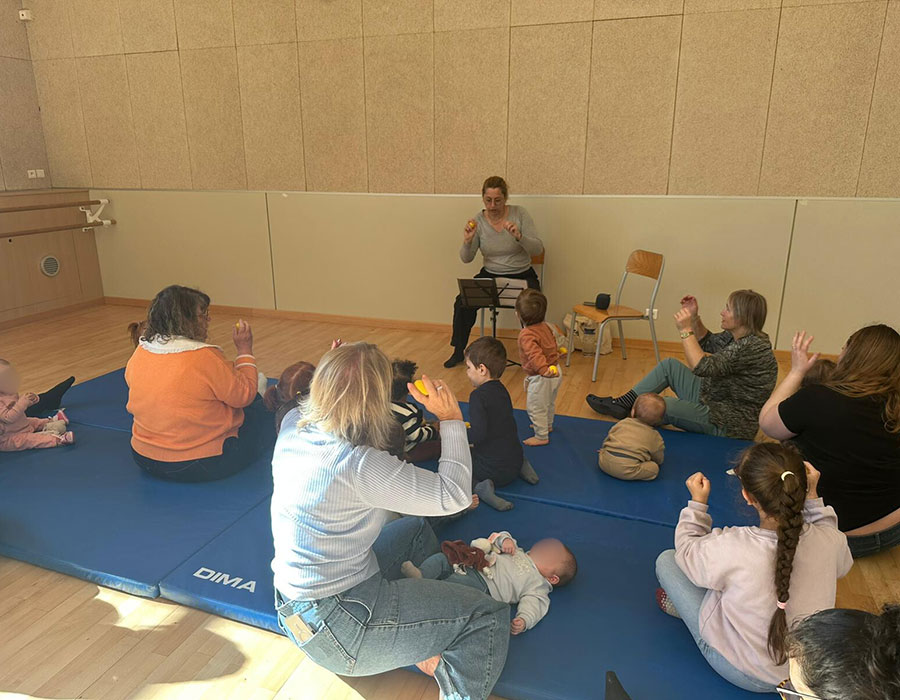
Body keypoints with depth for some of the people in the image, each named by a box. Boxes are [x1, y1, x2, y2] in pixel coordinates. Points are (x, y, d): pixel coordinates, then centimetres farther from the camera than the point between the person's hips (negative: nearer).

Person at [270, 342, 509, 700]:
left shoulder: (293, 425, -8)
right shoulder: (358, 466, -32)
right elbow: (454, 494, -24)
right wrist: (451, 420, -18)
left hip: (296, 595, 9)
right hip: (335, 629, -9)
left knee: (416, 529, 26)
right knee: (489, 617, -5)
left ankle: (434, 647, 30)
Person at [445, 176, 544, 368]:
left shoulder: (519, 214, -9)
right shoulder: (477, 221, -4)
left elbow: (538, 250, -15)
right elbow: (466, 259, -6)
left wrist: (519, 236, -34)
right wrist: (467, 241, -27)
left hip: (522, 275, -2)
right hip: (490, 275, 2)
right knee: (462, 303, -21)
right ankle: (458, 352, 2)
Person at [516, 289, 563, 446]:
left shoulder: (527, 335, -27)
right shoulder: (546, 327, 2)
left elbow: (535, 355, -39)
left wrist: (544, 369, -49)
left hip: (541, 378, -9)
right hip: (556, 371, 10)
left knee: (536, 407, 9)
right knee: (549, 403, 30)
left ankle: (541, 436, 21)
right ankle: (548, 425, 51)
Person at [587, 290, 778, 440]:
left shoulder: (752, 347, -28)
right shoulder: (736, 336, -1)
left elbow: (702, 367, -35)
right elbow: (707, 343, 16)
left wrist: (686, 330, -27)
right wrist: (694, 318, 0)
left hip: (728, 425, -9)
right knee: (669, 365, 7)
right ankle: (622, 404, 8)